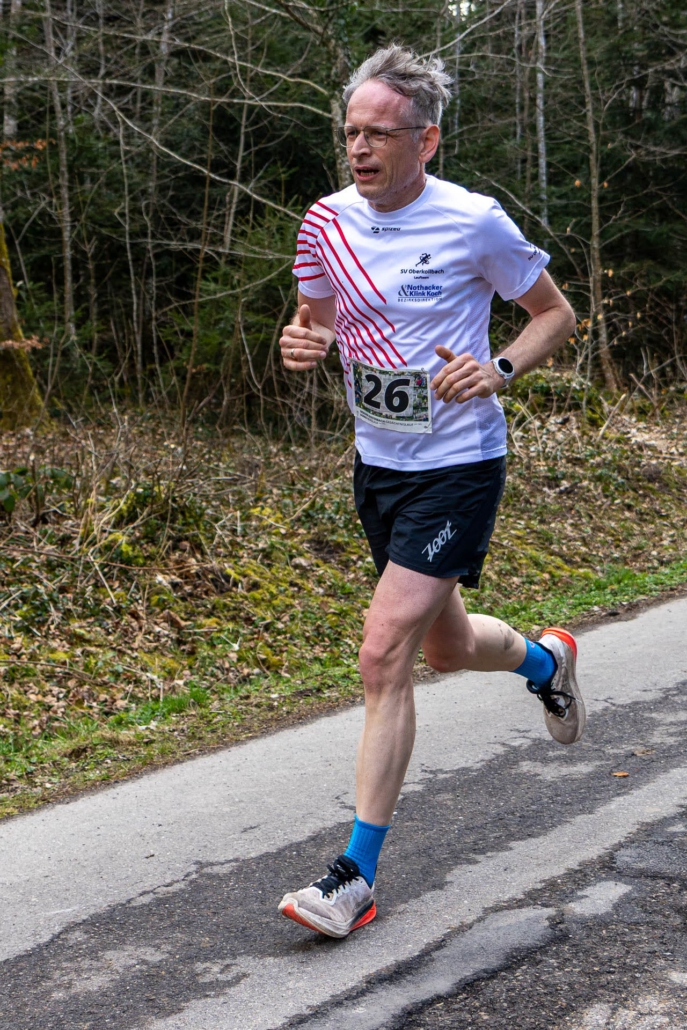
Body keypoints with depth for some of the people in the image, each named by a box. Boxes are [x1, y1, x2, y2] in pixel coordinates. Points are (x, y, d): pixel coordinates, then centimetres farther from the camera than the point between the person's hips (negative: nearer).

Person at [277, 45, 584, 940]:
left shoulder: (474, 223, -13)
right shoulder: (327, 221, 0)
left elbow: (557, 314, 0)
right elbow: (316, 319, 15)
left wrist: (499, 370, -18)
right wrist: (300, 344, -9)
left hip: (458, 468, -6)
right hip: (377, 464, 6)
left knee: (384, 653, -16)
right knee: (446, 647, 20)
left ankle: (358, 874, -5)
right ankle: (546, 659, 55)